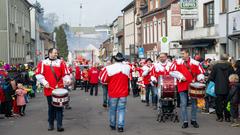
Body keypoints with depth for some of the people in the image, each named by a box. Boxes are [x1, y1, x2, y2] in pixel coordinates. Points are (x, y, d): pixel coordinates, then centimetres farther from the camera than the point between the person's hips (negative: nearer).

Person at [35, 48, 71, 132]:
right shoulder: (43, 63, 4)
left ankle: (59, 125, 0)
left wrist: (67, 80, -16)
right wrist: (44, 82, -13)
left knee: (59, 107, -2)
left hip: (59, 89, 0)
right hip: (49, 89, 0)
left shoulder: (61, 62, 7)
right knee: (51, 107, 9)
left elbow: (66, 74, 3)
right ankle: (51, 124, 20)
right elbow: (38, 74, -2)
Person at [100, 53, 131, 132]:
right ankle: (120, 126, 1)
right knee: (121, 109, 5)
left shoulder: (109, 68, -12)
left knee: (112, 109, 13)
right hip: (123, 93, 1)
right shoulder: (127, 68, -6)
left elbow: (103, 79, -4)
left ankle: (112, 125, 24)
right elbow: (129, 79, 12)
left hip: (113, 93, 0)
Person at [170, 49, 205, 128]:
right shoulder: (178, 62, -1)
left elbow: (201, 72, 7)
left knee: (194, 103, 8)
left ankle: (193, 120, 21)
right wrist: (180, 77, -10)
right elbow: (172, 71, -4)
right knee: (183, 104, -1)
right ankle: (185, 122, 6)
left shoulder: (195, 63, 0)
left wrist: (200, 79, -10)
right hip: (182, 86, -1)